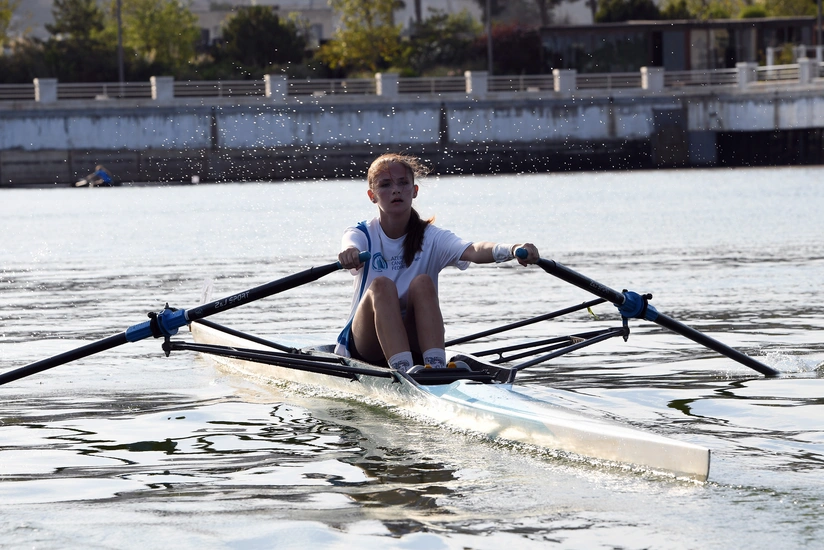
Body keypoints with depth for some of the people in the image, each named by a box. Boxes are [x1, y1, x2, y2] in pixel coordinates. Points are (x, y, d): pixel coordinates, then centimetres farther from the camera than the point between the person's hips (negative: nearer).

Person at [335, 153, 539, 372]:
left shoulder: (431, 238, 0)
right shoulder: (361, 235, 1)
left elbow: (473, 251, -21)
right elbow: (350, 248, -26)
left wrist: (512, 250, -44)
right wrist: (348, 254, -53)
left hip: (414, 344, 1)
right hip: (366, 345, -1)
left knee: (422, 283, -26)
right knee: (381, 285, -28)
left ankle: (436, 366, -42)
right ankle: (403, 370, -46)